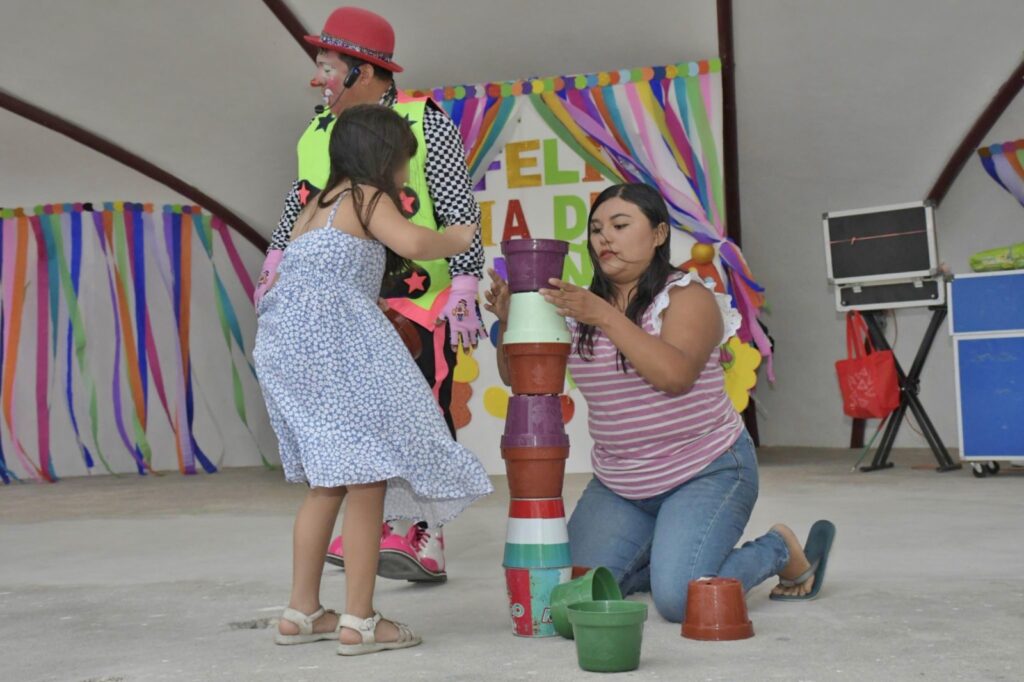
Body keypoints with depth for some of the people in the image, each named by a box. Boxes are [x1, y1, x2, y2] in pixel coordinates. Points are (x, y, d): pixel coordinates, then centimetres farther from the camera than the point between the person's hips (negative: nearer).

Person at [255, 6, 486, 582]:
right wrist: (276, 265, 13)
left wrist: (464, 287, -16)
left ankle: (424, 540, -6)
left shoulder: (426, 124, -8)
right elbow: (299, 209, 21)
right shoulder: (317, 135, 8)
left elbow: (459, 212, -10)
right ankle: (377, 527, 17)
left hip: (421, 303, -5)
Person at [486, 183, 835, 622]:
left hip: (706, 474, -5)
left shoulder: (687, 296, -10)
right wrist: (510, 322, -21)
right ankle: (665, 556, 22)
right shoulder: (582, 308, 4)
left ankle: (782, 552, 7)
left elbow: (675, 375, -29)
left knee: (679, 599, -22)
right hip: (617, 486, 6)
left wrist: (604, 316, -33)